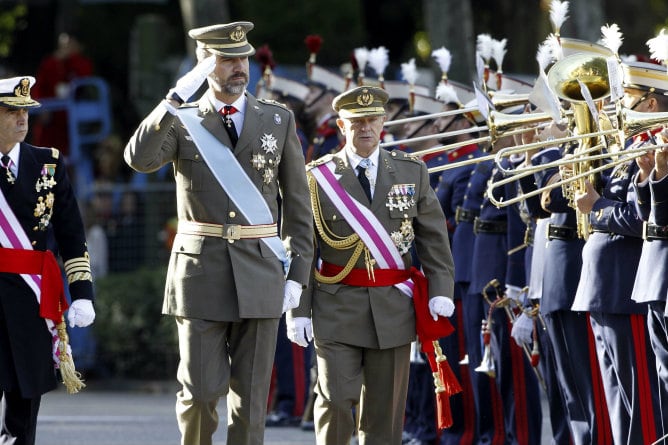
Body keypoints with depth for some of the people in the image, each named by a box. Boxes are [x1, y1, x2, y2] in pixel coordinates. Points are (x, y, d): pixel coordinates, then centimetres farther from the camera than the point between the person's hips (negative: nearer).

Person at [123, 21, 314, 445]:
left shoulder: (279, 119, 6)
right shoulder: (181, 121, 3)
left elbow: (297, 203, 8)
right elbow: (139, 158, -19)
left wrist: (297, 274, 2)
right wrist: (178, 98, -23)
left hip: (260, 275, 1)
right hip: (201, 271, -1)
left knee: (250, 395, 2)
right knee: (201, 392, -4)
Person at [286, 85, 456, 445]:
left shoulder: (412, 172, 7)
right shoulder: (319, 177, 0)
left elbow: (433, 237, 8)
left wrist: (440, 290, -5)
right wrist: (299, 310, -5)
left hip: (393, 308, 2)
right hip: (337, 307, -2)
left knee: (384, 408, 6)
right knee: (336, 399, -8)